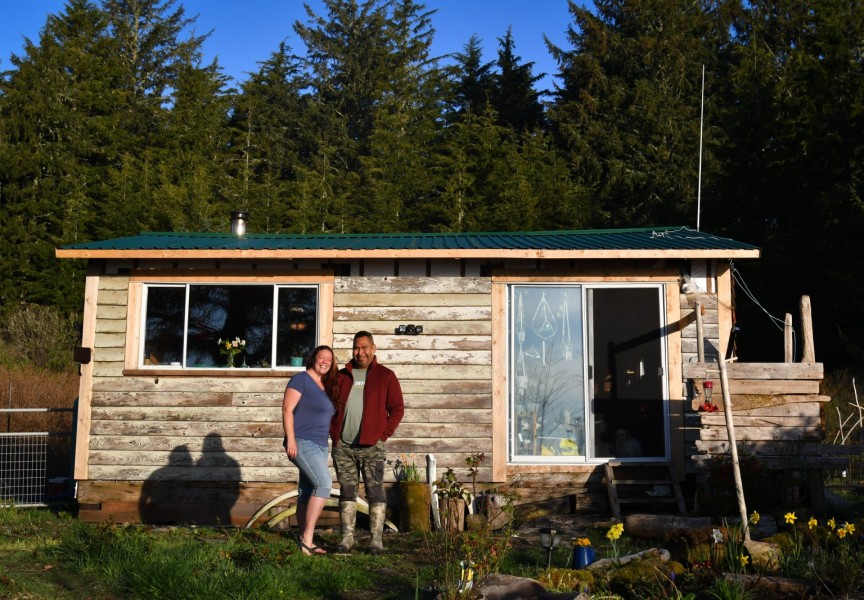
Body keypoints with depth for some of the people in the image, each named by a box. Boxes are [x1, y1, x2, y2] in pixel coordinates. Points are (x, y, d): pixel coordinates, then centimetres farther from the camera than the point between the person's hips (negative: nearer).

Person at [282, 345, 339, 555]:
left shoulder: (325, 387, 17)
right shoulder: (301, 379, -6)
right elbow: (287, 409, -12)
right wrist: (290, 439, -19)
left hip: (320, 445, 8)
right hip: (302, 442, -8)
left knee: (307, 493, 9)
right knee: (324, 483, -21)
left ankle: (305, 541, 12)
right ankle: (307, 537, -19)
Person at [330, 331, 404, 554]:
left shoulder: (385, 376, 3)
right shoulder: (342, 376, 13)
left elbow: (397, 408, 2)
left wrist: (383, 434, -6)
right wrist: (333, 432, 6)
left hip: (372, 446, -3)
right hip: (343, 446, 3)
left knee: (375, 492, -2)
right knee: (347, 492, 8)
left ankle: (377, 539, 2)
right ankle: (347, 537, 14)